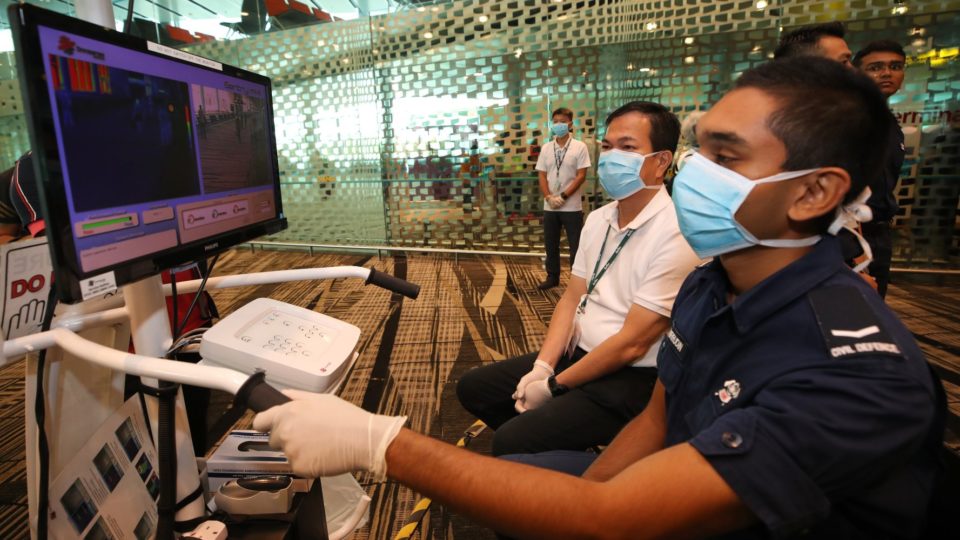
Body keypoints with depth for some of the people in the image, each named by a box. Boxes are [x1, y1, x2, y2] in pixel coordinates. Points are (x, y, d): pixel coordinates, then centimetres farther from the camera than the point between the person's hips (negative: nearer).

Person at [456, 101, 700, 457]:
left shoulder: (675, 234, -21)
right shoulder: (598, 219, 6)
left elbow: (632, 343, -21)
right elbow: (572, 298, 8)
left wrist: (555, 386, -13)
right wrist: (542, 367, -5)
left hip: (631, 378, -8)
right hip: (576, 353, 8)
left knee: (512, 442, -23)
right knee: (473, 387, 8)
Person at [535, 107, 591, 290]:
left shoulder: (579, 147, -3)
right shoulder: (546, 148, 8)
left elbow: (581, 176, -8)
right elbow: (542, 175, 5)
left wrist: (563, 196, -14)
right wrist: (549, 197, -9)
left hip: (572, 206, -4)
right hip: (549, 206, 4)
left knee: (576, 246, 3)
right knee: (551, 245, 12)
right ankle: (552, 277, 25)